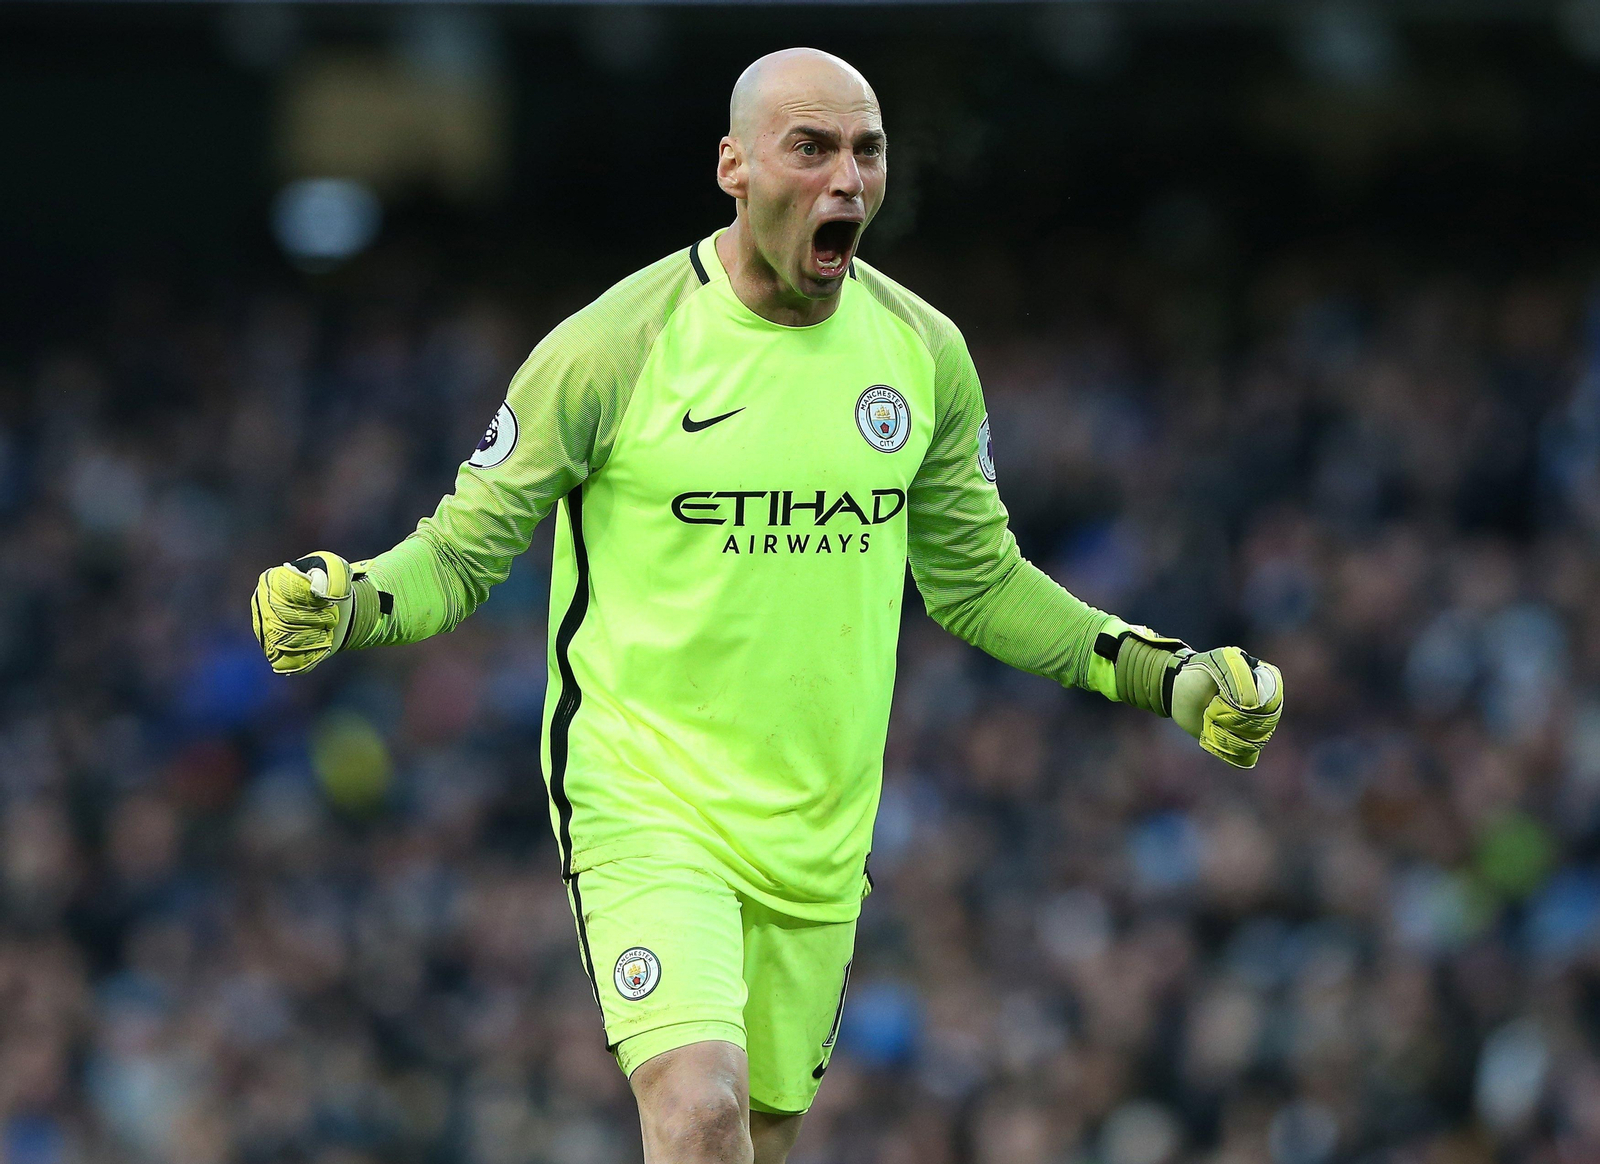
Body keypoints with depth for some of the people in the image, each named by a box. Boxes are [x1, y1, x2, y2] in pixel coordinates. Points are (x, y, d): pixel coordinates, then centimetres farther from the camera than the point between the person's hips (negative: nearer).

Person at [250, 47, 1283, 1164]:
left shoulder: (924, 353, 3)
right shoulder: (611, 348, -11)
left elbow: (979, 582, 16)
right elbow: (464, 549, -4)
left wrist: (1168, 677, 8)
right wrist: (351, 602, -24)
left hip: (821, 826, 5)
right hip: (647, 805, -5)